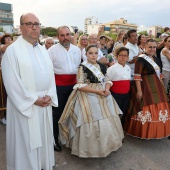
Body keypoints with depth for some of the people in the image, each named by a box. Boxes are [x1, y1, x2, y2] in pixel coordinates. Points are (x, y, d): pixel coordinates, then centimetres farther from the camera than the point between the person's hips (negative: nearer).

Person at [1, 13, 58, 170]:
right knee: (26, 142, 6)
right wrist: (33, 100, -15)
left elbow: (50, 74, 10)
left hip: (45, 104, 6)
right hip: (25, 105, -6)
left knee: (44, 138, 17)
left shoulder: (43, 50, 11)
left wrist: (49, 96, -4)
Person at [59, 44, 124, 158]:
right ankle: (91, 148, 17)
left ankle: (105, 144, 29)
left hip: (102, 97, 6)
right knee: (91, 123, -4)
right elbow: (80, 86, -14)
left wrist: (107, 90, -6)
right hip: (88, 98, -6)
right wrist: (97, 91, -18)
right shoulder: (83, 67, -9)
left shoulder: (102, 66, 9)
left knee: (107, 121, 8)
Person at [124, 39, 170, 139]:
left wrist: (162, 86, 16)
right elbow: (137, 76, -18)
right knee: (146, 110, -2)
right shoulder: (141, 59, -13)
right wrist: (139, 90, -22)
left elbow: (159, 74, 18)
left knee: (157, 110, 16)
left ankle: (155, 131, 34)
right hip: (145, 87, -8)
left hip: (156, 87, 8)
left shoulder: (156, 59, 11)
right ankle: (143, 132, 17)